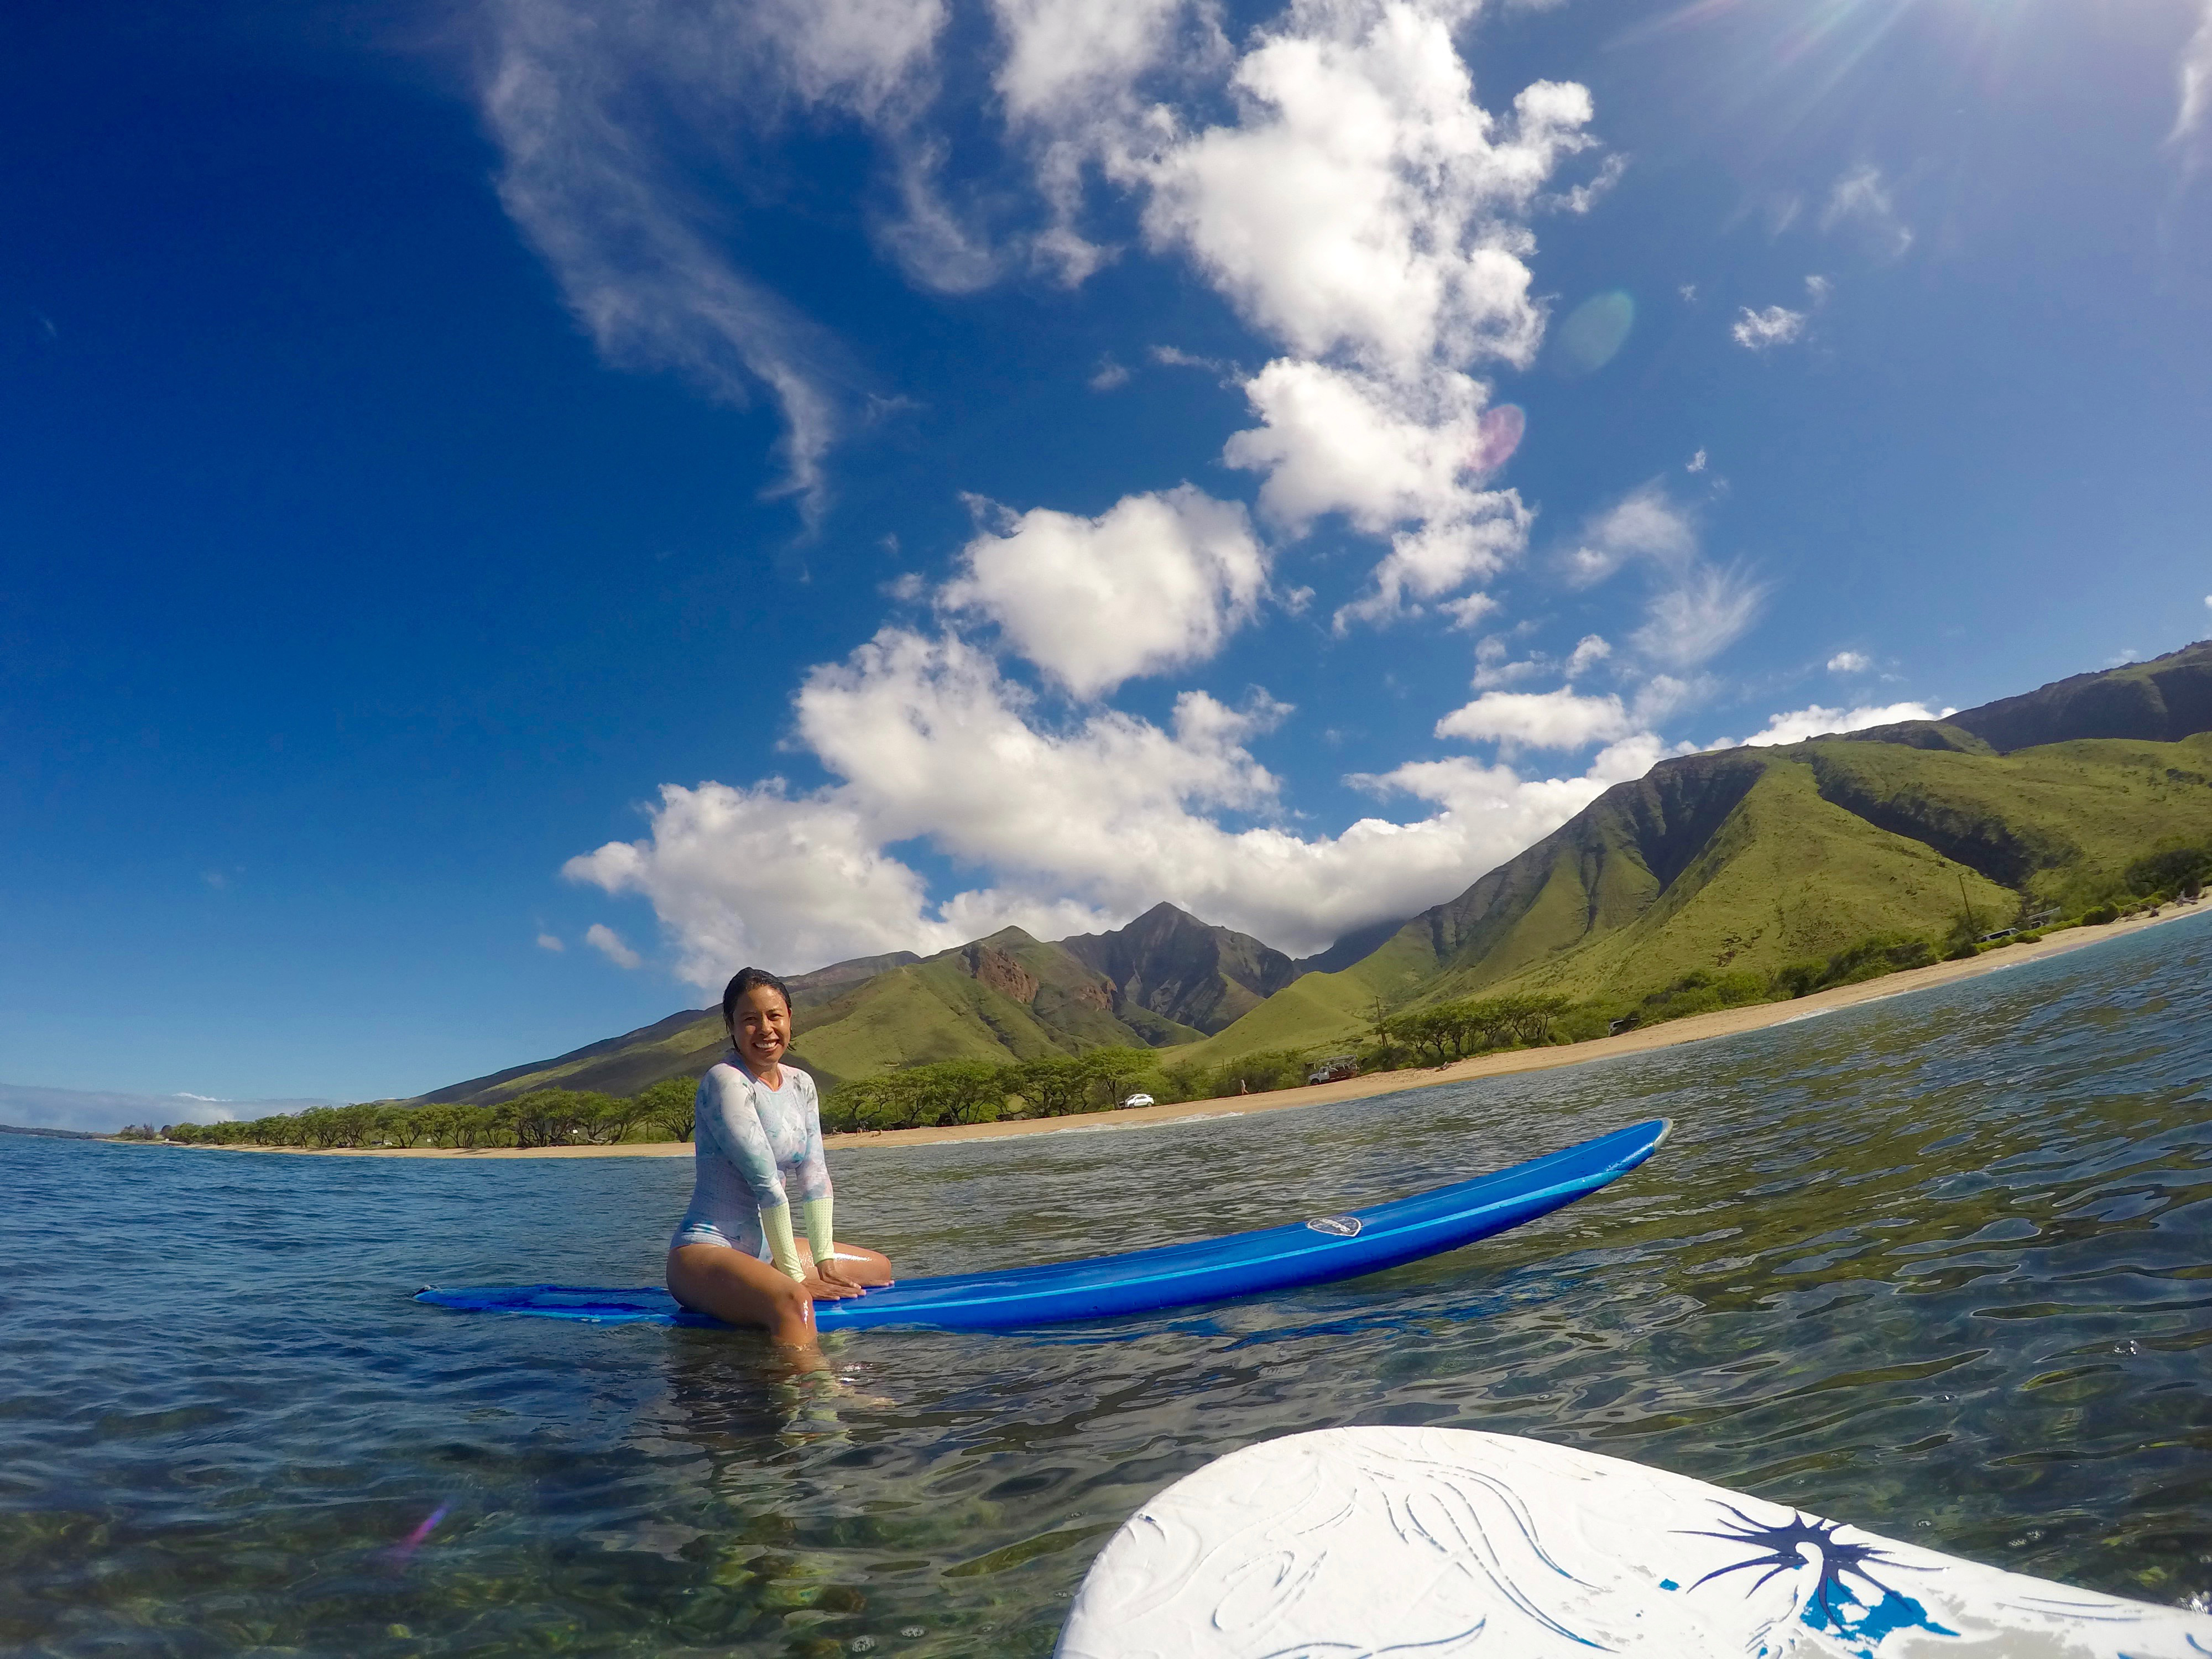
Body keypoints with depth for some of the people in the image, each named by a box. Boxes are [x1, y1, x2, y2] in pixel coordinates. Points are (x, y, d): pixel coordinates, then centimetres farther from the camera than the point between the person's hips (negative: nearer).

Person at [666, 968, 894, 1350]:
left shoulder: (801, 1084, 8)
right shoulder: (725, 1080, -17)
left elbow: (814, 1174, 3)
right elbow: (766, 1182, -19)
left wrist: (825, 1260, -6)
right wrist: (796, 1274, -20)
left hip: (762, 1246, 9)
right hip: (705, 1250, -9)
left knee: (879, 1270, 16)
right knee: (792, 1302, -38)